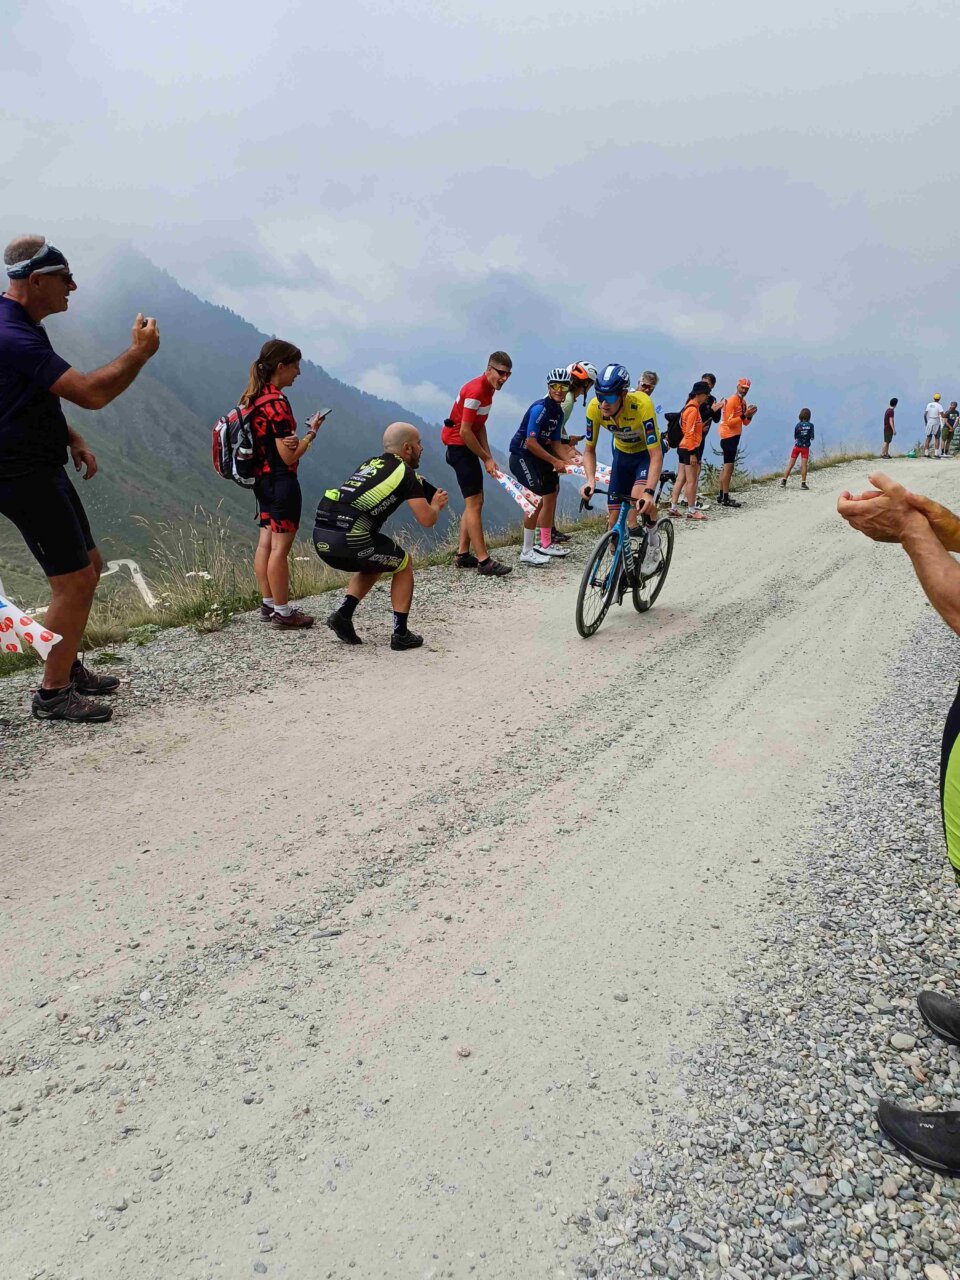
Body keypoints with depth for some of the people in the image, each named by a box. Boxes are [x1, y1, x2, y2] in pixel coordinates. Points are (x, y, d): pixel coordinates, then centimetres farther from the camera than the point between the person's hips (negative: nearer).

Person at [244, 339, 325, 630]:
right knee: (281, 546, -5)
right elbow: (289, 457, -19)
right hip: (282, 482, -9)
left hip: (262, 479, 10)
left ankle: (268, 605, 20)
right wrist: (312, 433, -6)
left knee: (266, 542, 12)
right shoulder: (277, 402, -18)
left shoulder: (252, 398, 10)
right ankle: (283, 612, 1)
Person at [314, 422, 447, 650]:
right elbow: (427, 520, 0)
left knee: (374, 565, 32)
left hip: (321, 536, 7)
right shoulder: (406, 473, 4)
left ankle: (343, 614, 16)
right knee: (403, 565, 17)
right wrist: (436, 505, 24)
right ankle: (401, 634, 16)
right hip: (348, 541, -7)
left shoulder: (369, 463, 24)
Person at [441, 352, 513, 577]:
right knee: (474, 503, -11)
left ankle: (463, 555, 18)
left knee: (475, 502, 13)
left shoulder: (488, 389, 10)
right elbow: (464, 432, -23)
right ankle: (484, 561, -11)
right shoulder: (476, 391, -20)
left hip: (466, 446, 10)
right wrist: (486, 459, -14)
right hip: (459, 446, -10)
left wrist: (488, 457, 3)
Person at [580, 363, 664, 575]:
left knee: (639, 495, -32)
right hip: (622, 452, 4)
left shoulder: (641, 404, -37)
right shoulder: (595, 408, -26)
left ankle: (653, 542, -4)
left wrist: (649, 492, -49)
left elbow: (656, 455, -37)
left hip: (647, 451, -4)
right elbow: (589, 449, -12)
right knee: (614, 515, -2)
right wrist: (591, 480, -30)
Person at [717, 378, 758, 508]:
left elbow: (745, 423, 16)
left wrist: (750, 415, -2)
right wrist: (744, 414, -24)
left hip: (734, 436, 10)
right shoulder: (731, 401, -13)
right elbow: (730, 422, -21)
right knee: (728, 466, -12)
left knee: (726, 466, 13)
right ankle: (725, 499, -13)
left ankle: (721, 496, 19)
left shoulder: (743, 402, 14)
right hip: (729, 435, -10)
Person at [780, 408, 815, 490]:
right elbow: (812, 438, -5)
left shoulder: (798, 425, -6)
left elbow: (795, 437, 1)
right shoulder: (811, 425, -7)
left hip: (797, 446, 1)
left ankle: (783, 481, 5)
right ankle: (803, 483, -4)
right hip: (805, 447, -1)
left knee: (790, 464, 6)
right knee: (803, 465, -1)